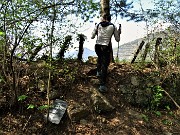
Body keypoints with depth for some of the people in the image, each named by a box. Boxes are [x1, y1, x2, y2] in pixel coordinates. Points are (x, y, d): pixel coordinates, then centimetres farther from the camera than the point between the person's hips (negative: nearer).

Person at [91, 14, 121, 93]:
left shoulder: (97, 25, 5)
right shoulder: (113, 27, 2)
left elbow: (92, 37, 9)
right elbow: (117, 39, 9)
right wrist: (119, 34, 30)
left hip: (97, 47, 3)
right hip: (106, 48, -3)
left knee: (100, 57, 38)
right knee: (104, 66, 1)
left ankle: (98, 72, 43)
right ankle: (102, 85, -4)